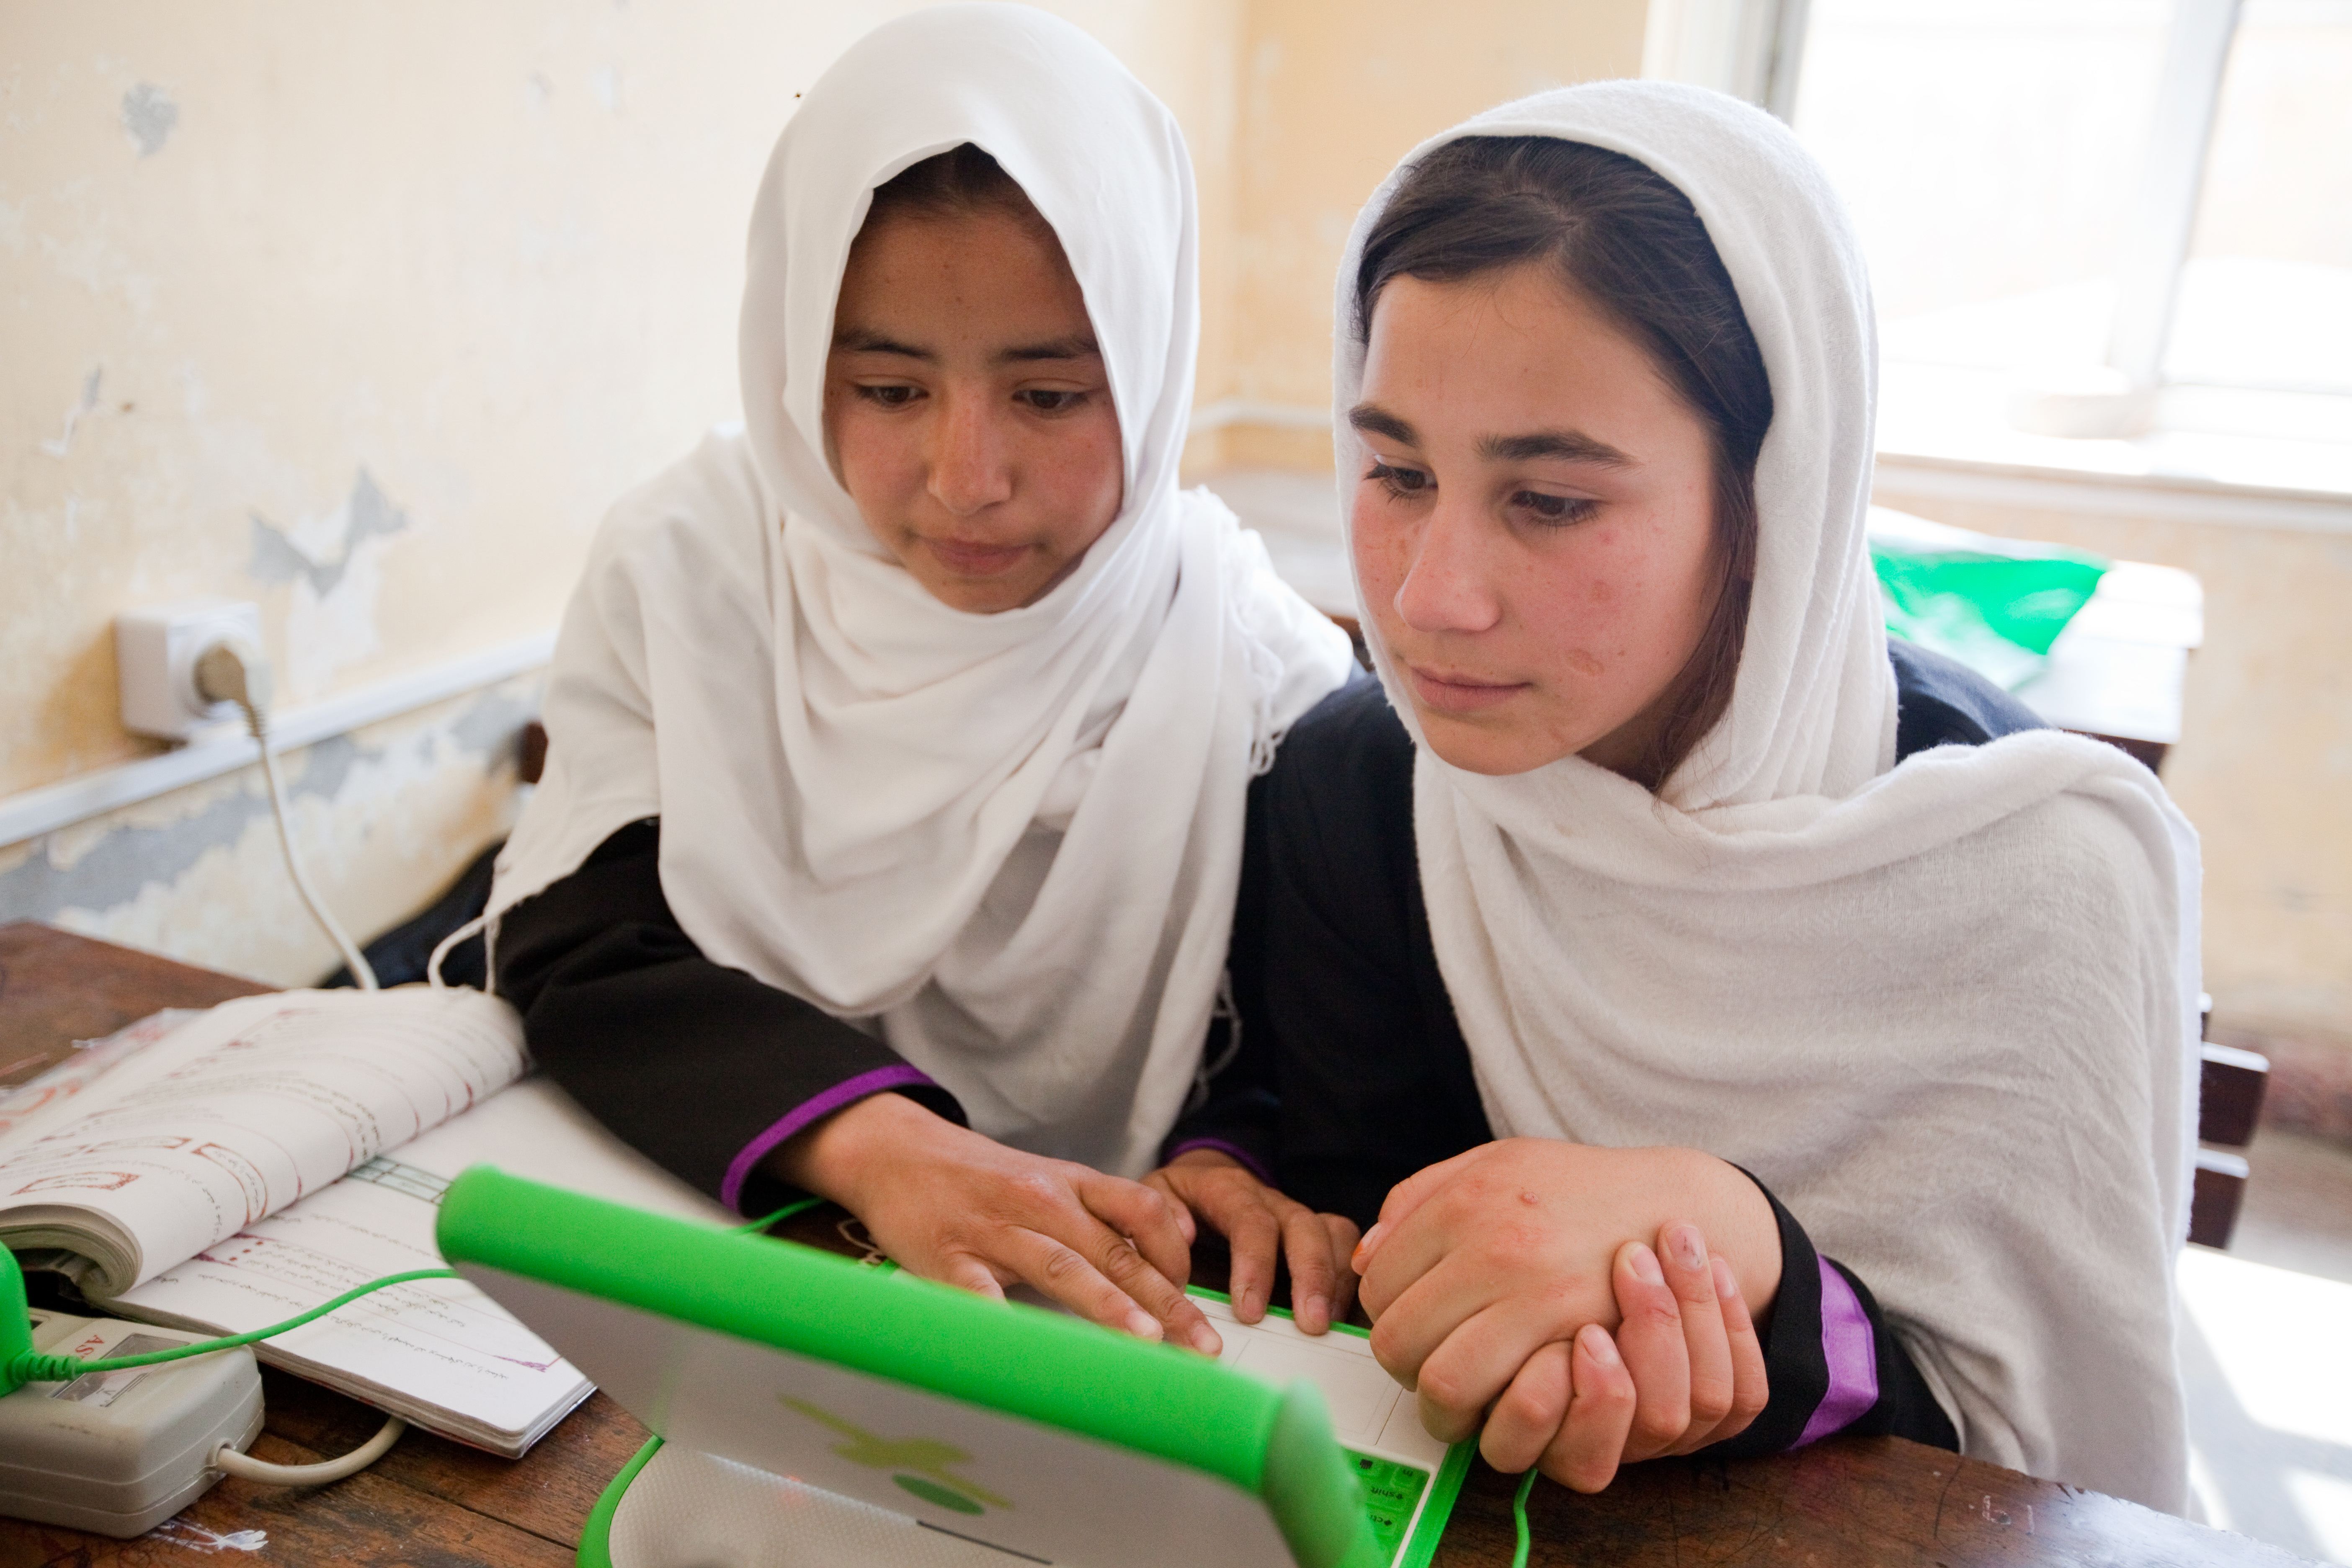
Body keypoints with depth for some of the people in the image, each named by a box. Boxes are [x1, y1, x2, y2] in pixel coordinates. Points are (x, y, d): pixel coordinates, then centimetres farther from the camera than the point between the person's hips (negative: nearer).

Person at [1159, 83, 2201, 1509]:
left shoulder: (2034, 869, -18)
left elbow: (2056, 1459, -12)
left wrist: (1739, 1245, -29)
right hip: (1461, 1496, 2)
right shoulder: (1354, 782, -11)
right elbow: (1362, 1268, -6)